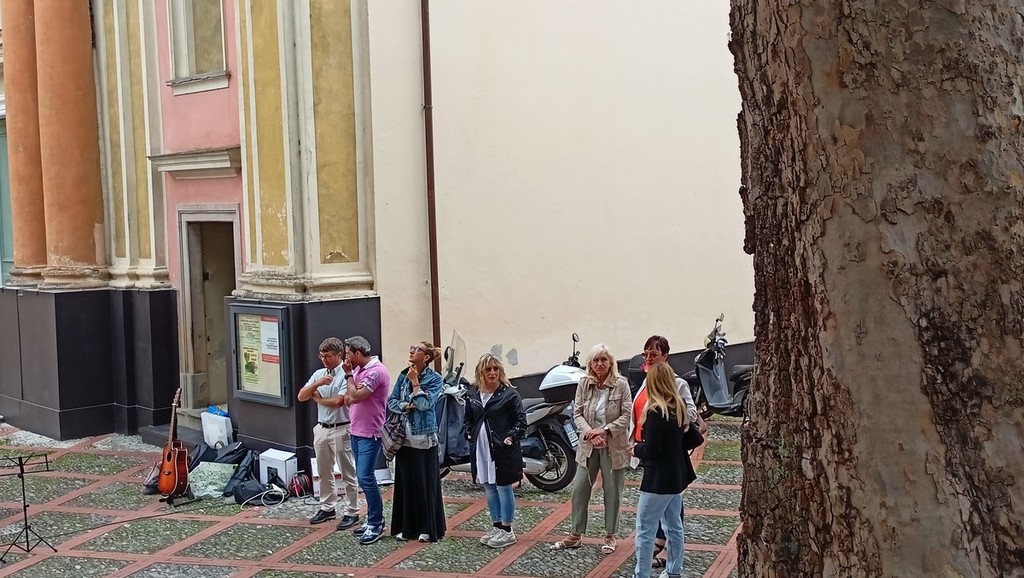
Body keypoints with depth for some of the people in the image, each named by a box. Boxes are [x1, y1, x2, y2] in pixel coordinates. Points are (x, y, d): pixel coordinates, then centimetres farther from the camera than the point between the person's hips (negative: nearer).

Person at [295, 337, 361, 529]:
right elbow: (301, 396, 3)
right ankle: (327, 508, 28)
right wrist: (316, 384, -15)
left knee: (347, 473, 1)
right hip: (321, 428, 7)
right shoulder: (318, 374, 8)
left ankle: (352, 512, 6)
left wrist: (317, 398, -4)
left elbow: (338, 402, -21)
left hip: (340, 430, -7)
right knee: (324, 472, 16)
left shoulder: (346, 375, -13)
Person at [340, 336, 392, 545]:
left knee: (365, 478, -11)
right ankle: (373, 520, 21)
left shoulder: (376, 371, -17)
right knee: (363, 478, 13)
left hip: (370, 434, -10)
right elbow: (348, 399, 17)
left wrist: (349, 375, -9)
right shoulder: (358, 369, 11)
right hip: (357, 431, 10)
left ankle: (376, 524, -4)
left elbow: (355, 396, -21)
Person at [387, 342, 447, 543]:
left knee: (425, 482, -1)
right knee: (405, 481, 6)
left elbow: (425, 404, -16)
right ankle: (405, 527, 14)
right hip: (403, 436, 4)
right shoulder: (403, 375, 8)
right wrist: (404, 406, -13)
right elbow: (391, 401, 5)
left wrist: (415, 381, -12)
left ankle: (427, 528, 6)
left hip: (424, 436, -4)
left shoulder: (434, 378, -5)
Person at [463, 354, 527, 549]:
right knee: (490, 488, 15)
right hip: (481, 450, 5)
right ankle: (496, 526, 27)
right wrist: (469, 435, 2)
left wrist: (511, 437, -17)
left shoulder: (509, 393, -9)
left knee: (503, 487, 2)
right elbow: (468, 419, 17)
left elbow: (521, 421, -7)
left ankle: (507, 531, 11)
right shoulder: (472, 394, 6)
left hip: (503, 450, -5)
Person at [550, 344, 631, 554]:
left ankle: (610, 536, 23)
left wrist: (604, 431, -20)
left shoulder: (621, 384, -10)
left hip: (614, 446, -3)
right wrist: (589, 432, -17)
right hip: (588, 445, 3)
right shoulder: (584, 383, -2)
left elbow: (626, 416, -11)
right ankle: (575, 535, 18)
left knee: (612, 492, 9)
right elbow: (577, 413, -1)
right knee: (579, 489, 5)